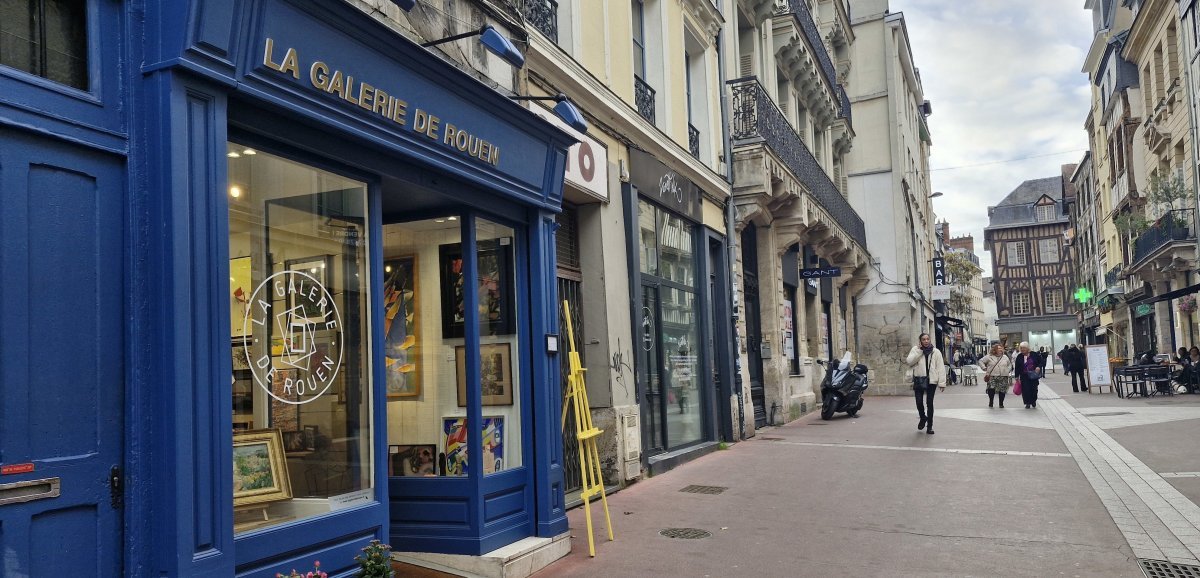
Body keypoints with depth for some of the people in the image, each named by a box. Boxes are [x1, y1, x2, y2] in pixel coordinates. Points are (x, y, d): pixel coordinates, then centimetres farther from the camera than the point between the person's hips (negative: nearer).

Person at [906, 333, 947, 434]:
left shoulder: (936, 352, 1)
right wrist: (919, 350, -14)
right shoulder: (916, 350, 3)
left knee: (929, 403, 2)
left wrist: (942, 382, -7)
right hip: (919, 379, 0)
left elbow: (941, 368, -1)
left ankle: (930, 426, 14)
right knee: (919, 401, -4)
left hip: (931, 380, 0)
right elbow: (909, 362, -12)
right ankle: (923, 418, 27)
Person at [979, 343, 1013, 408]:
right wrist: (984, 368, -2)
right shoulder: (989, 357, 1)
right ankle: (991, 402, 8)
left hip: (1003, 377, 2)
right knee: (991, 389, -12)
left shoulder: (1005, 357, 11)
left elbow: (1010, 364, 23)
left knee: (1002, 390, 2)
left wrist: (1008, 371, 10)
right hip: (992, 376, -2)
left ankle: (1001, 404, 14)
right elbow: (981, 361, 5)